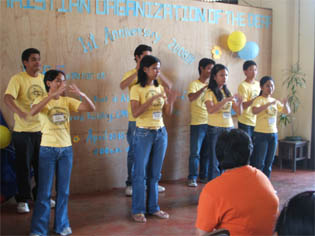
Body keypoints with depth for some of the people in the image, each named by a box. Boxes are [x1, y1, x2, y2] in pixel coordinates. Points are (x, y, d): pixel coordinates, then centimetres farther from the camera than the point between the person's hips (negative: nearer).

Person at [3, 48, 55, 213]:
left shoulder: (44, 78, 6)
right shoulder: (18, 79, -11)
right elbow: (7, 99, -26)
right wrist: (21, 114, -41)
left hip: (42, 130, 5)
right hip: (23, 131, -5)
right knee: (24, 166, 4)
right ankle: (23, 200, 18)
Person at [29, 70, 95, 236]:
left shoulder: (67, 101, 5)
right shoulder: (42, 100, -4)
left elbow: (91, 108, -3)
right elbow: (32, 112, -28)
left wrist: (80, 94, -20)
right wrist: (53, 95, -34)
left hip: (66, 149, 4)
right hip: (48, 149, -4)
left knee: (63, 190, 11)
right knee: (44, 192, 1)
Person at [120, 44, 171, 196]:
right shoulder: (131, 74, 0)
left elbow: (168, 86, -4)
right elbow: (122, 86, -21)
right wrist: (138, 71, -22)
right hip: (136, 119, -3)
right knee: (134, 152, 3)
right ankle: (130, 184, 14)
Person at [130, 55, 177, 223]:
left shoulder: (160, 88, 8)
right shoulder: (136, 89, -7)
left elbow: (167, 113, 8)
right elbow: (135, 113, -19)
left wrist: (171, 101, -11)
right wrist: (153, 98, -24)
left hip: (161, 133, 5)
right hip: (143, 133, -5)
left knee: (155, 174, 11)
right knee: (140, 173, 0)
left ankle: (153, 207, 21)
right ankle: (138, 210, 11)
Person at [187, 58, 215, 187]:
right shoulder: (194, 84, -3)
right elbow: (191, 98, -23)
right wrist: (204, 87, -31)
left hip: (210, 123, 5)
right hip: (198, 123, -5)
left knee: (207, 152, 10)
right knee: (195, 152, -3)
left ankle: (204, 176, 21)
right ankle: (192, 178, 5)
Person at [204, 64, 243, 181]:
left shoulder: (227, 92, 12)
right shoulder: (210, 93, -5)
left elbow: (239, 112, 8)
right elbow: (210, 109, -24)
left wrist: (239, 102, -12)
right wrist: (226, 100, -30)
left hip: (228, 129, 5)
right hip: (215, 129, -5)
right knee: (215, 161, -2)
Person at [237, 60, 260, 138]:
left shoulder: (258, 84, 10)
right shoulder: (243, 86, -10)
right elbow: (243, 106, -17)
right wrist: (255, 99, -26)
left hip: (257, 121, 6)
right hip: (245, 122, -6)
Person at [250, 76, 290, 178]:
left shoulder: (275, 101, 10)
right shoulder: (259, 100, -9)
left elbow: (287, 112, 12)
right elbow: (254, 111, -28)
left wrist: (285, 104, -9)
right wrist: (269, 104, -34)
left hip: (273, 134, 6)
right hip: (261, 134, -6)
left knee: (269, 162, 12)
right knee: (259, 163, -4)